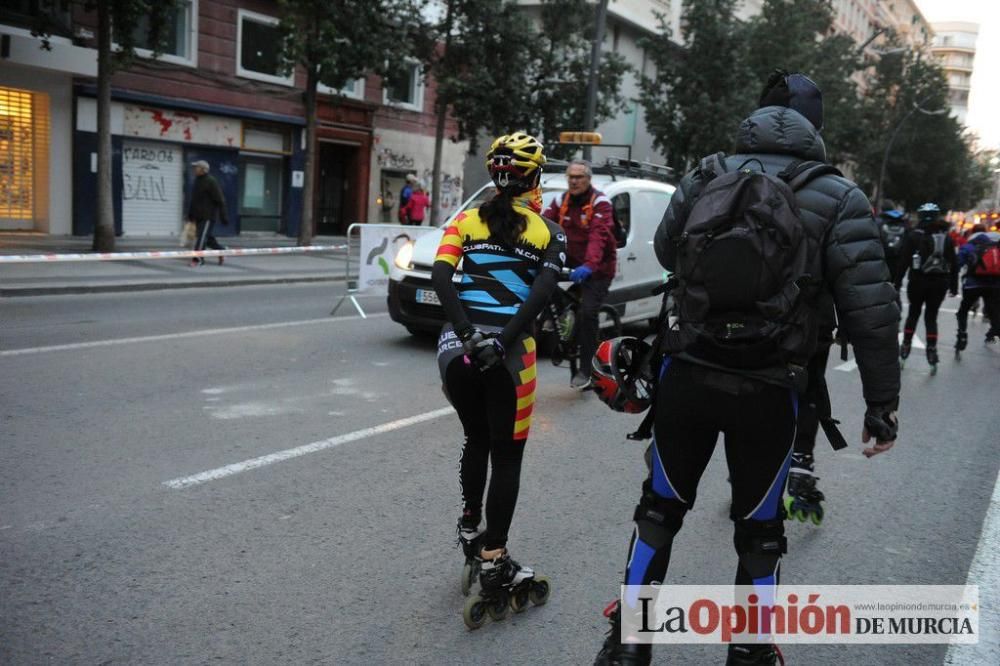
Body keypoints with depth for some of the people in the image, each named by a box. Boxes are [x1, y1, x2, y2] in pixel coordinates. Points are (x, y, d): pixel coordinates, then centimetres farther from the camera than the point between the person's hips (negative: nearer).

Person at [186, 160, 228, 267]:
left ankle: (198, 259, -6)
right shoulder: (197, 181, 14)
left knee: (201, 237, -10)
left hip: (208, 216, -8)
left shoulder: (211, 182, -11)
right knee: (207, 238, 11)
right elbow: (193, 200, 22)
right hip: (199, 217, 8)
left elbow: (220, 200, -13)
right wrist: (190, 214, 20)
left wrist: (224, 217, -16)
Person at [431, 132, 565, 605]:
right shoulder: (550, 233, 6)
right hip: (509, 353, -3)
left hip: (456, 346, 3)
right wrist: (503, 341, -16)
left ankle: (470, 527, 38)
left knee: (476, 439, 25)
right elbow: (542, 293, -11)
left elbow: (440, 276, -6)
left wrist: (466, 332, -13)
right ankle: (494, 562, 14)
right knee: (506, 455, 10)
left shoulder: (467, 221, 11)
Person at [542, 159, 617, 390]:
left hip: (597, 268, -6)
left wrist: (589, 265, -46)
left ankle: (585, 370, -6)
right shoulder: (562, 201, 4)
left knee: (587, 313, -16)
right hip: (572, 263, 6)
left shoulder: (600, 202, -12)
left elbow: (598, 235, -29)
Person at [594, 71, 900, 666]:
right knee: (759, 532, 16)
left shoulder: (704, 178, 2)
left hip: (687, 375, 3)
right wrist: (883, 404, -2)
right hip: (768, 391, -2)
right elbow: (872, 313, -10)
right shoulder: (839, 199, -7)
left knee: (660, 510, 18)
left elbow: (667, 254, 17)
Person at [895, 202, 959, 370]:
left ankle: (906, 346, 15)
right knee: (931, 316, 10)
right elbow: (954, 263, 9)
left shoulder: (913, 235, -5)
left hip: (918, 281, -2)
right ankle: (931, 350, 3)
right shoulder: (945, 237, 7)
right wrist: (954, 285, 15)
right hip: (940, 283, 2)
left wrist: (898, 281, -6)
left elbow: (904, 260, -9)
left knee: (913, 313, 14)